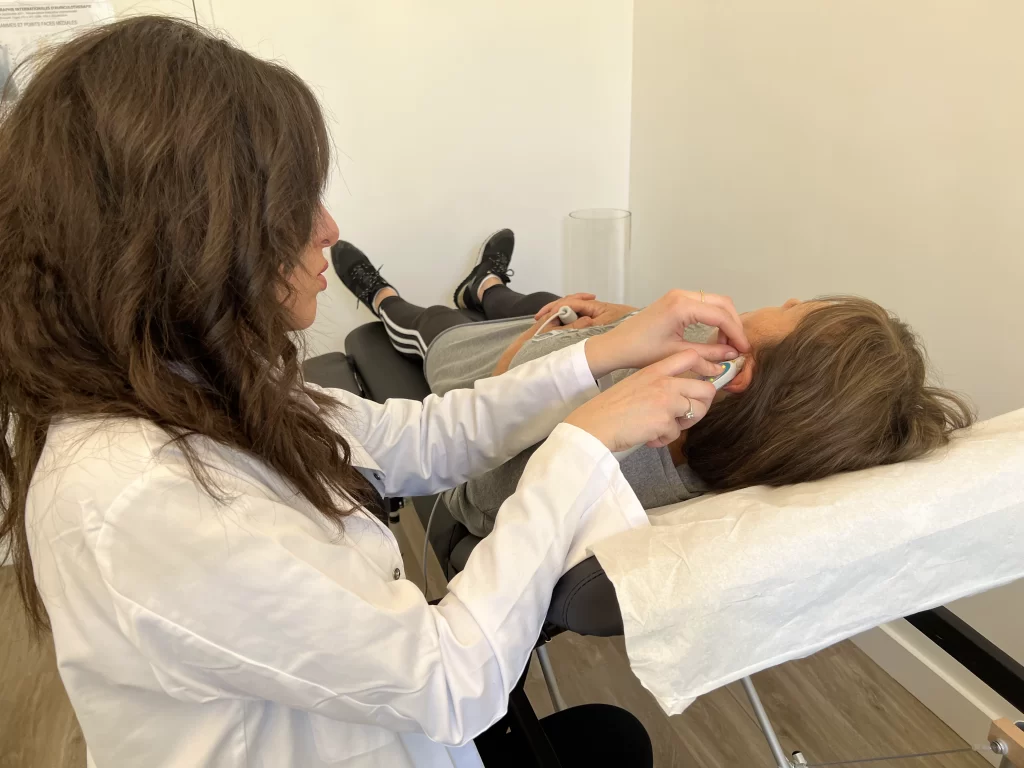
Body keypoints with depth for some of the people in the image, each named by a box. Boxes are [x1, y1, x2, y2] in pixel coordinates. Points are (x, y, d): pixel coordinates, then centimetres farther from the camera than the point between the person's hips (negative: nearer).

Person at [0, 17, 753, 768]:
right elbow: (453, 687, -30)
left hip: (383, 706, 7)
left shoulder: (199, 393, -10)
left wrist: (602, 356, -6)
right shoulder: (139, 503, -36)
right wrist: (585, 442, -23)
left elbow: (420, 440, -1)